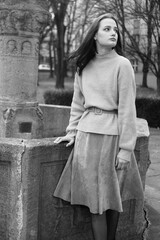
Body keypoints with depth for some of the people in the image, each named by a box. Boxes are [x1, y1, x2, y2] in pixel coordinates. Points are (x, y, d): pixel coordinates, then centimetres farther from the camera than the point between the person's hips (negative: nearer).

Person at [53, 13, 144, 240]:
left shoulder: (122, 64, -6)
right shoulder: (83, 66, 8)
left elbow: (127, 109, -8)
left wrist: (126, 148, -10)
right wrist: (72, 132, 11)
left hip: (111, 135, -4)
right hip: (86, 134, 4)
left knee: (111, 199, 4)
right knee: (93, 198, 6)